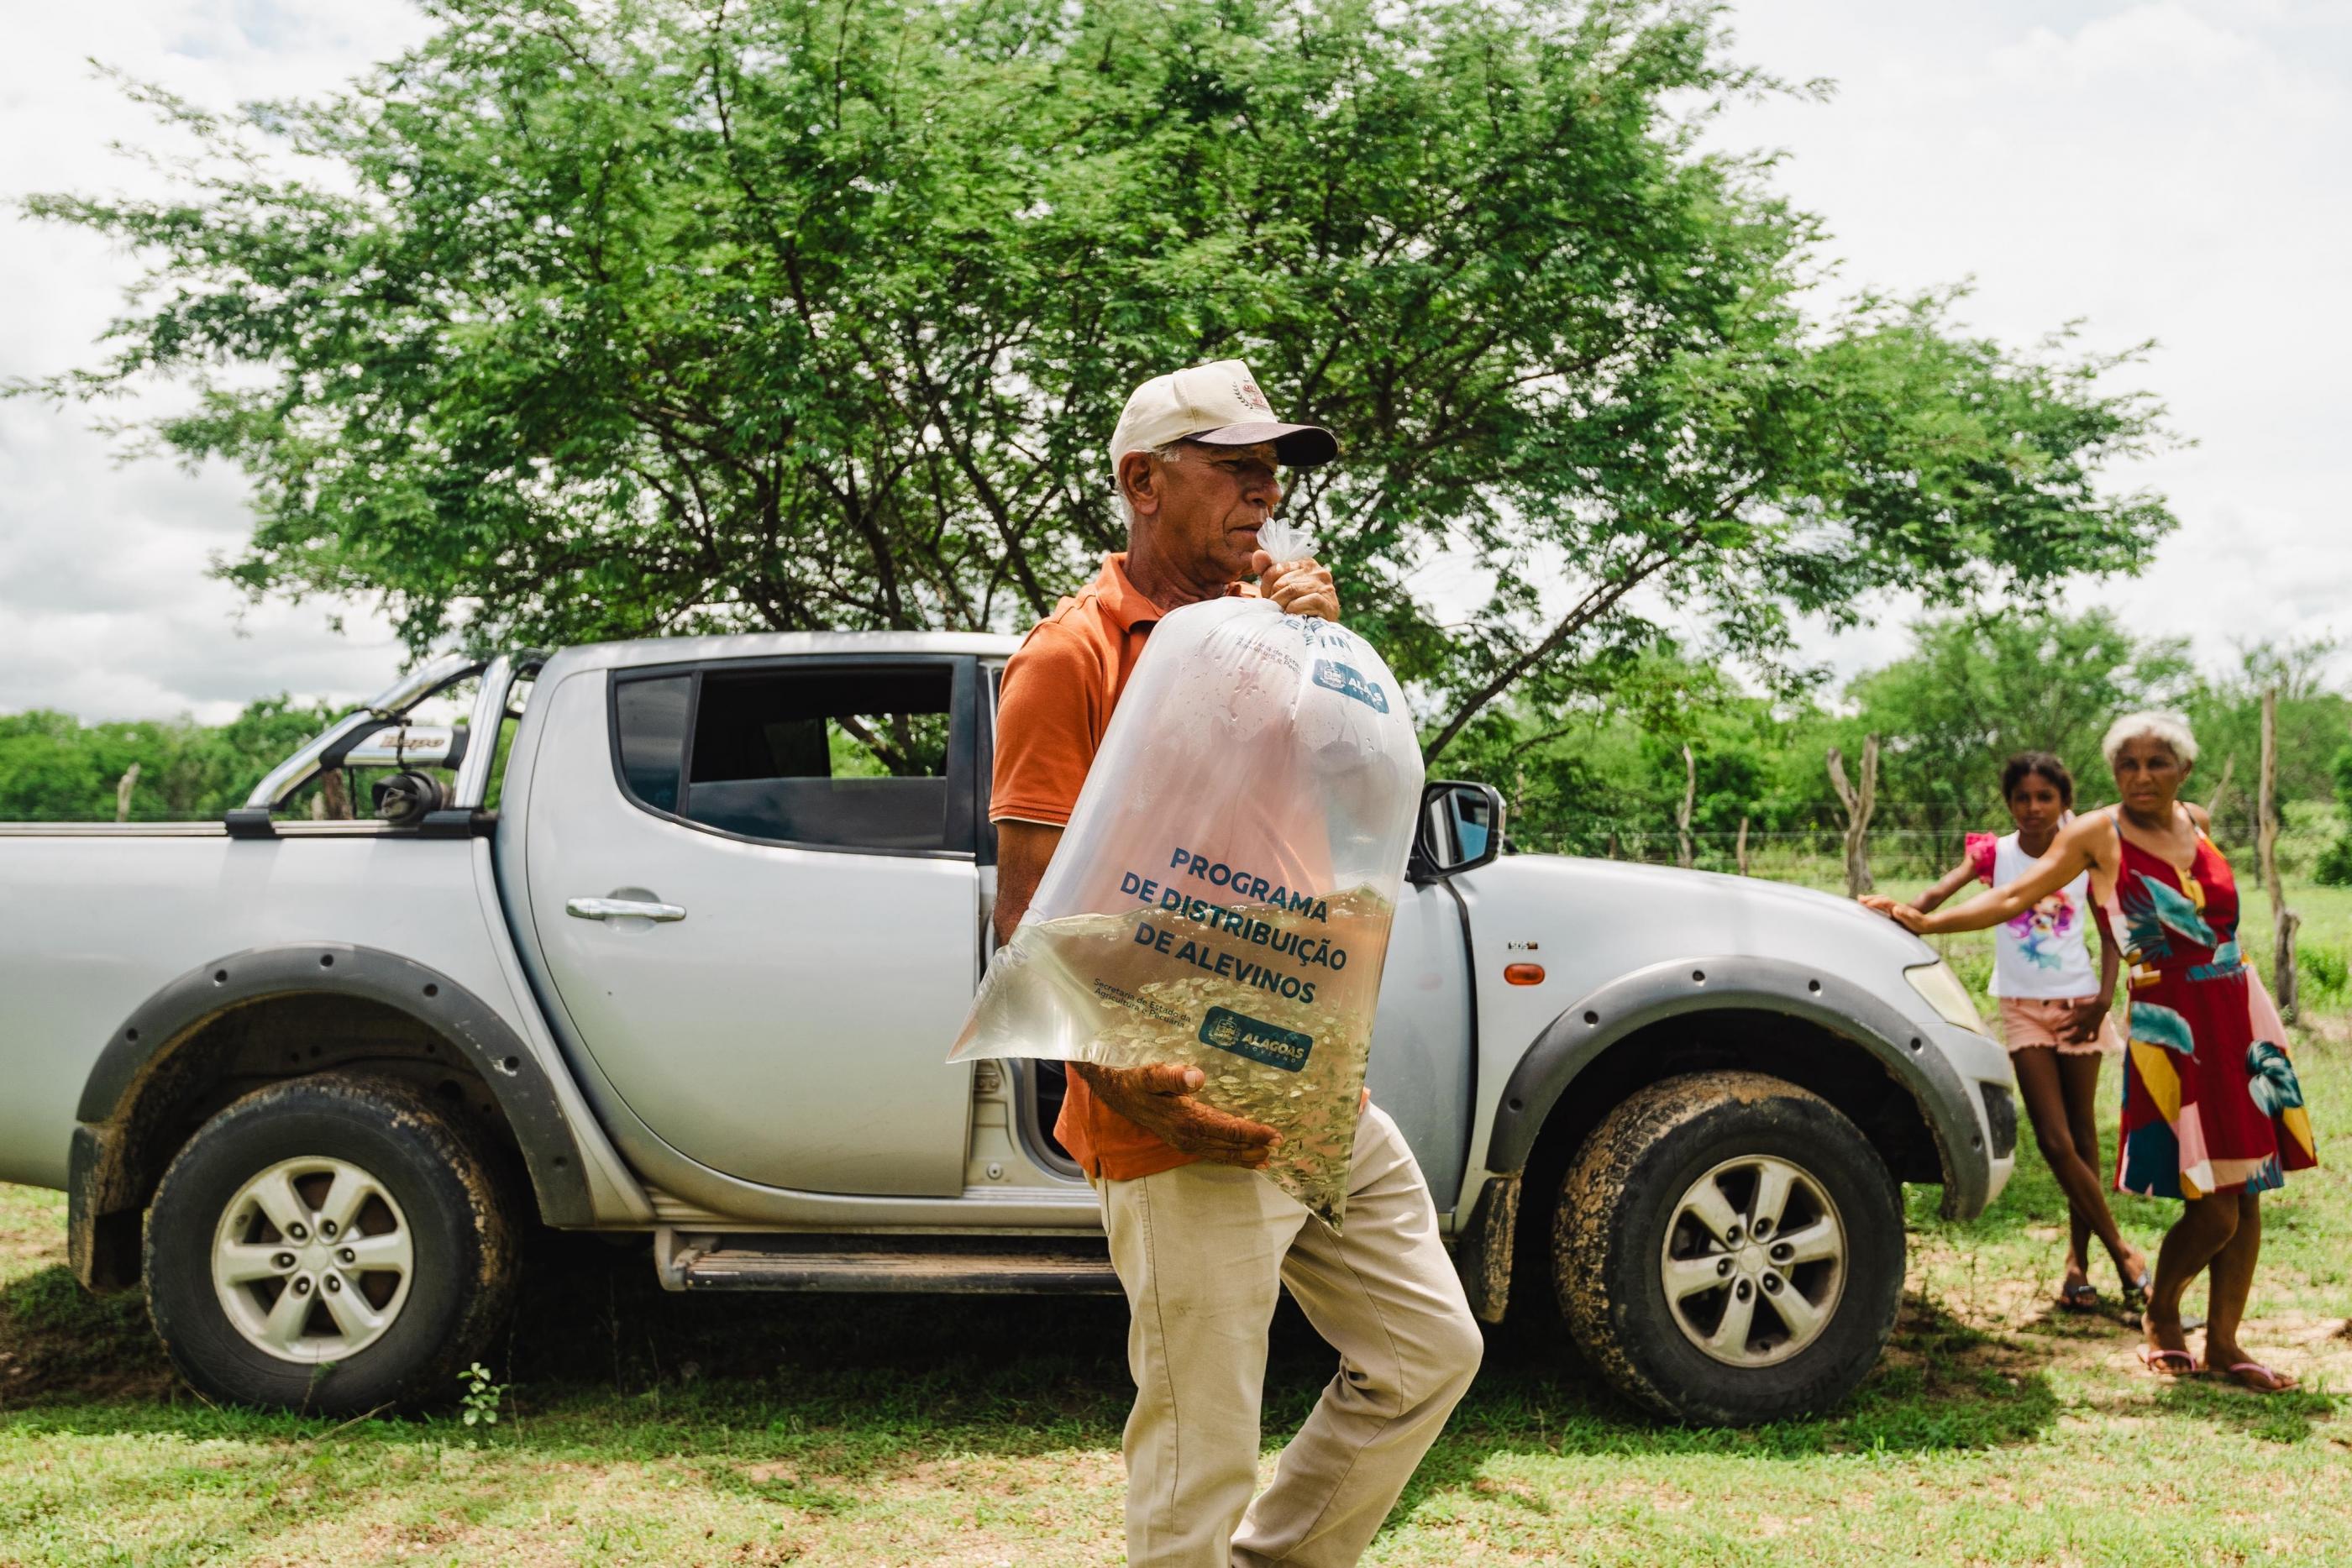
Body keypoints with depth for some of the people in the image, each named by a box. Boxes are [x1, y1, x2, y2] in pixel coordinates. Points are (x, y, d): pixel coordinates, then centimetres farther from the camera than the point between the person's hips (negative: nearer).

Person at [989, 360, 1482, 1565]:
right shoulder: (1074, 655, -8)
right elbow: (1028, 912, -13)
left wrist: (1320, 645, -5)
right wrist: (1122, 1082, -26)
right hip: (1187, 1122, -8)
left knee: (1431, 1353, 18)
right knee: (1201, 1466, -1)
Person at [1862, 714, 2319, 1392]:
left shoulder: (2196, 824, 10)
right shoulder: (2099, 835, -4)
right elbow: (2013, 897, -9)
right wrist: (1925, 922, -18)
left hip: (2243, 1016, 5)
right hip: (2168, 1027, -5)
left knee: (2246, 1196, 5)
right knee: (2213, 1209, -7)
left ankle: (2223, 1343, 18)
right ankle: (2161, 1312, 20)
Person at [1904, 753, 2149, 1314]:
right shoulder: (1996, 853, -4)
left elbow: (2109, 931, 8)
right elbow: (1939, 893, -20)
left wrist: (2104, 998, -5)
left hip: (2078, 1008, 1)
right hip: (2024, 1010, -1)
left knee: (2082, 1136, 7)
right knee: (2055, 1142, -9)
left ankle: (2078, 1262, 18)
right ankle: (2123, 1253, 3)